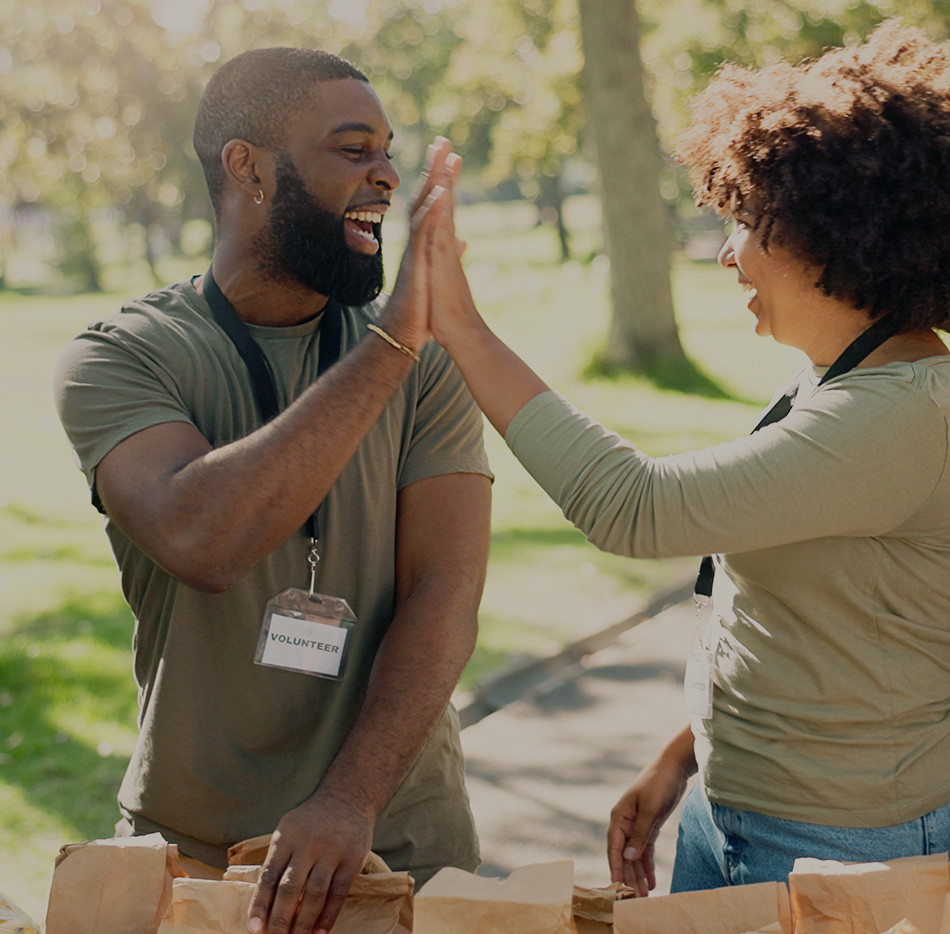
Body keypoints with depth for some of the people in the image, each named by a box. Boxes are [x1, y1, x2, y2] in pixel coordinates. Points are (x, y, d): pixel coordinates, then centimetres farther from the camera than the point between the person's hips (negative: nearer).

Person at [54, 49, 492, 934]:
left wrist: (350, 802, -25)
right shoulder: (116, 358, -10)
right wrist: (393, 339, -30)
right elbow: (201, 539, -29)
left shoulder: (428, 357, -5)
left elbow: (445, 593, -13)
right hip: (187, 839, -1)